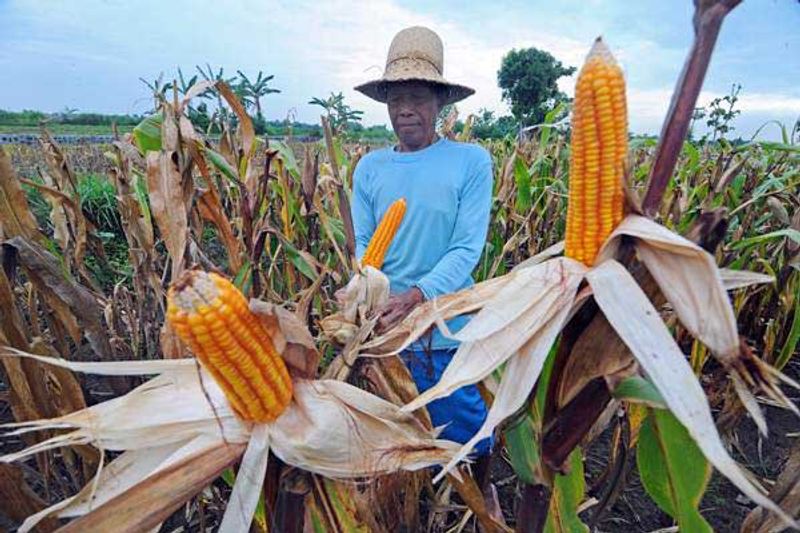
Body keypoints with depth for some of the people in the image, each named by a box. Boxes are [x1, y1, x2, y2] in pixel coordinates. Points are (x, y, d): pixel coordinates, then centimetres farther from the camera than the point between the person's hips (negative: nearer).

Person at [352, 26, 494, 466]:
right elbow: (363, 247, 2)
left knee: (461, 433, 16)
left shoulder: (471, 161, -7)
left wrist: (416, 295, -27)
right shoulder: (369, 167, 2)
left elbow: (468, 247, -14)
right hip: (384, 328, 3)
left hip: (448, 331, -2)